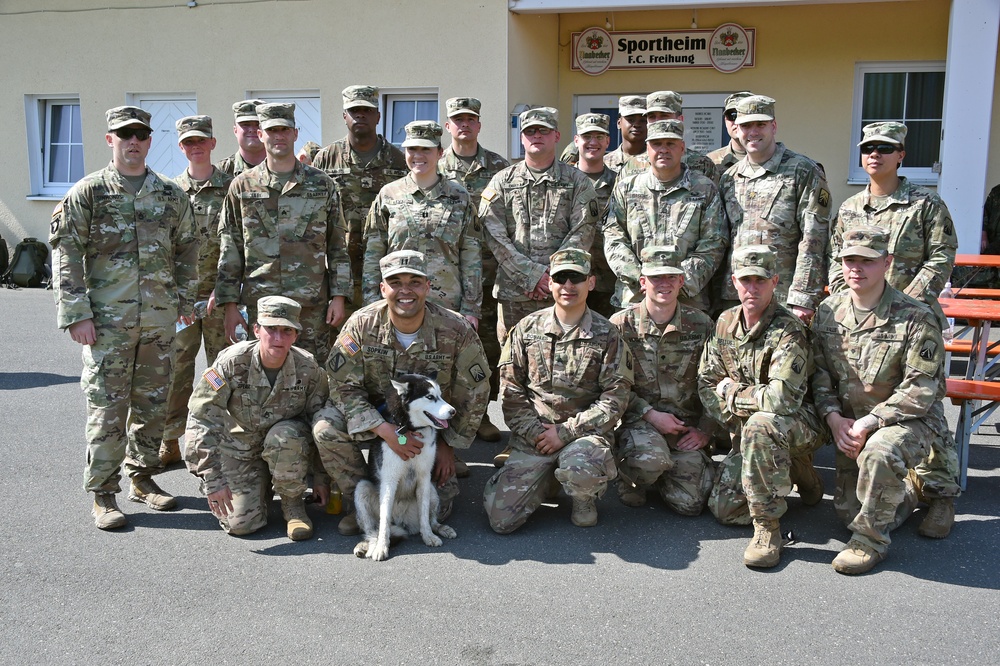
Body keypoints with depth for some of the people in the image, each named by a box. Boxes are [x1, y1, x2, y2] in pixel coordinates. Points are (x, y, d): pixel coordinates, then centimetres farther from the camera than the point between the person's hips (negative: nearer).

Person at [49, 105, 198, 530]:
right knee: (107, 408, -2)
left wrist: (185, 300, 11)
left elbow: (186, 249, 16)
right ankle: (103, 495, 8)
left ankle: (142, 477, 27)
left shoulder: (171, 195, 9)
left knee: (153, 404, 11)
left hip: (160, 319, 4)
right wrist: (76, 314, -10)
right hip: (108, 319, -3)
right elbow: (66, 255, -4)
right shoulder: (87, 193, -1)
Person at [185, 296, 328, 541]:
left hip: (289, 446, 0)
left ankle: (293, 504, -8)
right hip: (240, 446, 0)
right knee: (240, 523, -14)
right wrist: (213, 479, -22)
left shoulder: (308, 368, -17)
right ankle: (262, 486, 21)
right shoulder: (232, 362, -22)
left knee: (283, 437, -36)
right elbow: (202, 420, -20)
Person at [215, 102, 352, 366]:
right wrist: (230, 305, 2)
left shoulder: (322, 184, 6)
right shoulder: (242, 186, 7)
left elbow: (337, 246, 7)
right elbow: (230, 250, 7)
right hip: (260, 302, 0)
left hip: (312, 304, 0)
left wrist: (338, 297, 1)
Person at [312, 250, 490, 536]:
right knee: (326, 428, -28)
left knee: (435, 510, -11)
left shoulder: (457, 330, -18)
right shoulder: (362, 324, -18)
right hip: (375, 418, 1)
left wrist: (449, 443, -5)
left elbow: (475, 394, -6)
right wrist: (385, 430, -29)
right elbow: (343, 385, -16)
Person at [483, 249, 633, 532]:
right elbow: (511, 391, 6)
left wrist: (565, 432, -11)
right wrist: (535, 432, -7)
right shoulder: (526, 329, 7)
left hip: (585, 432, -2)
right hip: (532, 436, 2)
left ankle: (586, 497, 2)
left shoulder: (606, 335, 2)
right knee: (501, 518, -11)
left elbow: (615, 397, -4)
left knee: (580, 473, -38)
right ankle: (548, 477, 19)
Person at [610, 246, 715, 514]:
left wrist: (705, 430, 0)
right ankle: (628, 475, 2)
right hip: (638, 420, -2)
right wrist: (650, 415, -14)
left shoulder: (701, 324, 1)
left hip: (686, 425, 3)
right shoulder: (621, 324, -5)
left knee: (690, 503, -10)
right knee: (651, 459, -36)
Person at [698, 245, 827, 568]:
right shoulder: (725, 322, 0)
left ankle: (767, 527, -24)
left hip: (799, 426, -7)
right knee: (724, 509, -3)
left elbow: (783, 397, -34)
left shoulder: (789, 331, -22)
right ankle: (793, 471, 23)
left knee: (760, 426, -40)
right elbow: (706, 384, 4)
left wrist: (732, 393, -18)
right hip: (746, 433, 7)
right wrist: (734, 423, -8)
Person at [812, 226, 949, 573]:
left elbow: (920, 389, -19)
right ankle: (908, 490, 40)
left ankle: (870, 540, -16)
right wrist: (835, 419, -11)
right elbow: (819, 373, 4)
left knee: (878, 452, -39)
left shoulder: (916, 317, -16)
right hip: (850, 423, 6)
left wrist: (867, 423, -24)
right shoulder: (828, 311, 0)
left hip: (909, 419, -5)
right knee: (848, 512, 8)